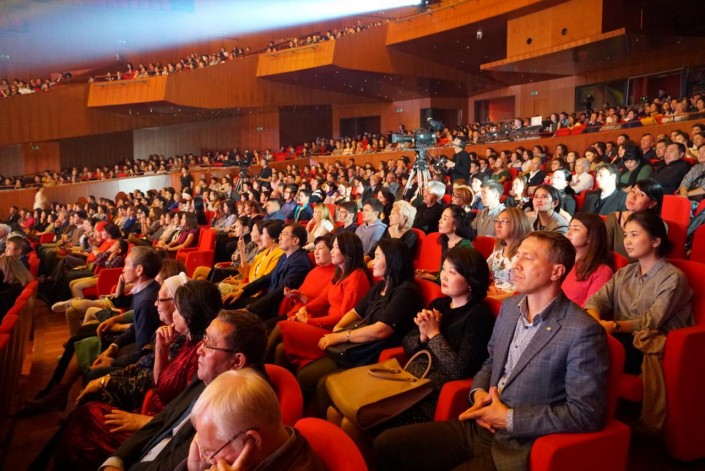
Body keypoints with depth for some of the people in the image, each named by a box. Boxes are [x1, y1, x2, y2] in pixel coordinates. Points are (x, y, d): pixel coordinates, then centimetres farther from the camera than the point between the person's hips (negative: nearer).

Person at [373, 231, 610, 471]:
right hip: (478, 426, 7)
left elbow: (587, 413, -17)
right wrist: (479, 392, -3)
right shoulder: (509, 307, 7)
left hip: (517, 449, -7)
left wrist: (510, 418, -16)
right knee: (386, 444, -3)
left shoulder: (583, 331, -16)